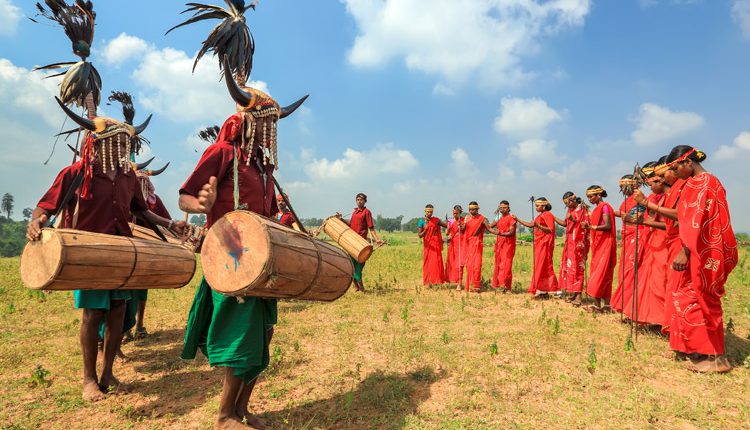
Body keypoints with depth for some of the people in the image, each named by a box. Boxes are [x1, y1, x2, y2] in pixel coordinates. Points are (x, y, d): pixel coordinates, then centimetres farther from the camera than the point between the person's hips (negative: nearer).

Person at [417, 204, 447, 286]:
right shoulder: (422, 221, -1)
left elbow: (447, 226, -2)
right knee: (427, 263, 2)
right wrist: (425, 230, -21)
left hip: (436, 245, 1)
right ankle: (428, 281, 8)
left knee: (437, 262, -3)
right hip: (427, 245, -1)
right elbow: (420, 235, -5)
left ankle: (436, 280, 3)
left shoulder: (436, 220, 3)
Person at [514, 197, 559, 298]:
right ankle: (544, 291, 12)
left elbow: (551, 229, -17)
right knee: (544, 267, 9)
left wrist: (538, 226, -26)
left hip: (545, 244, -9)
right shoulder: (540, 216, 19)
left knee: (542, 266, -8)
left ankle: (542, 291, -6)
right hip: (539, 244, 9)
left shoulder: (548, 215, -9)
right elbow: (530, 225, 22)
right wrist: (517, 219, 18)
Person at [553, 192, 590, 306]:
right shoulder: (570, 210, 15)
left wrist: (573, 219, -25)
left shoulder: (582, 209, -8)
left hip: (578, 243, -8)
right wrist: (552, 217, 15)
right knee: (569, 267, 8)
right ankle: (574, 294, 15)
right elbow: (565, 223, 22)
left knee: (577, 268, -9)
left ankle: (578, 296, -7)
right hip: (570, 242, 8)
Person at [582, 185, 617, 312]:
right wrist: (589, 226, 3)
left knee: (599, 273, -9)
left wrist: (592, 227, -24)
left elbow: (608, 226, -18)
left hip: (605, 244, -9)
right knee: (604, 275, 8)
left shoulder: (604, 206, -9)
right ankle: (606, 305, 11)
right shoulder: (598, 208, 16)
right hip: (598, 244, 9)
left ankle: (597, 305, -8)